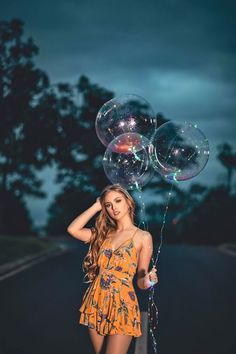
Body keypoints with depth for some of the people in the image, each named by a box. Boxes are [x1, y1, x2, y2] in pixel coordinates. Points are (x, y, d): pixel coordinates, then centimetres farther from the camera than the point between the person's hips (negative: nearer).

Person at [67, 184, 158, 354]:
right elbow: (72, 229, -3)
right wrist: (96, 206, 4)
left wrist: (148, 281, -24)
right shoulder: (104, 234, 11)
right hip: (96, 303, 5)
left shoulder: (143, 237, -2)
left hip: (122, 305, -5)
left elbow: (141, 281, 0)